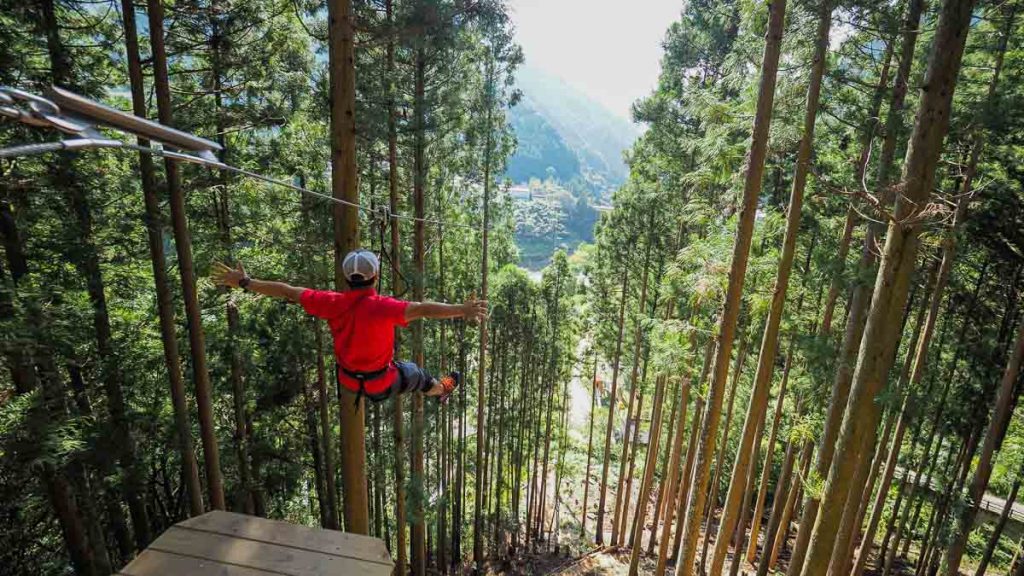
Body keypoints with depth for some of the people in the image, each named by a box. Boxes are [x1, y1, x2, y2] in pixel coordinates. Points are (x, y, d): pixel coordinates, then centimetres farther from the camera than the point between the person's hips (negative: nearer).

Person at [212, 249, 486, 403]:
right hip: (383, 383, -4)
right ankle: (442, 390, 59)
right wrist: (461, 310, -56)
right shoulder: (383, 306, -35)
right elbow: (422, 309, -48)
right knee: (418, 374, 27)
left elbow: (287, 291, -15)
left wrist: (244, 282, -6)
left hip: (349, 379, 4)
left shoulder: (333, 303, -22)